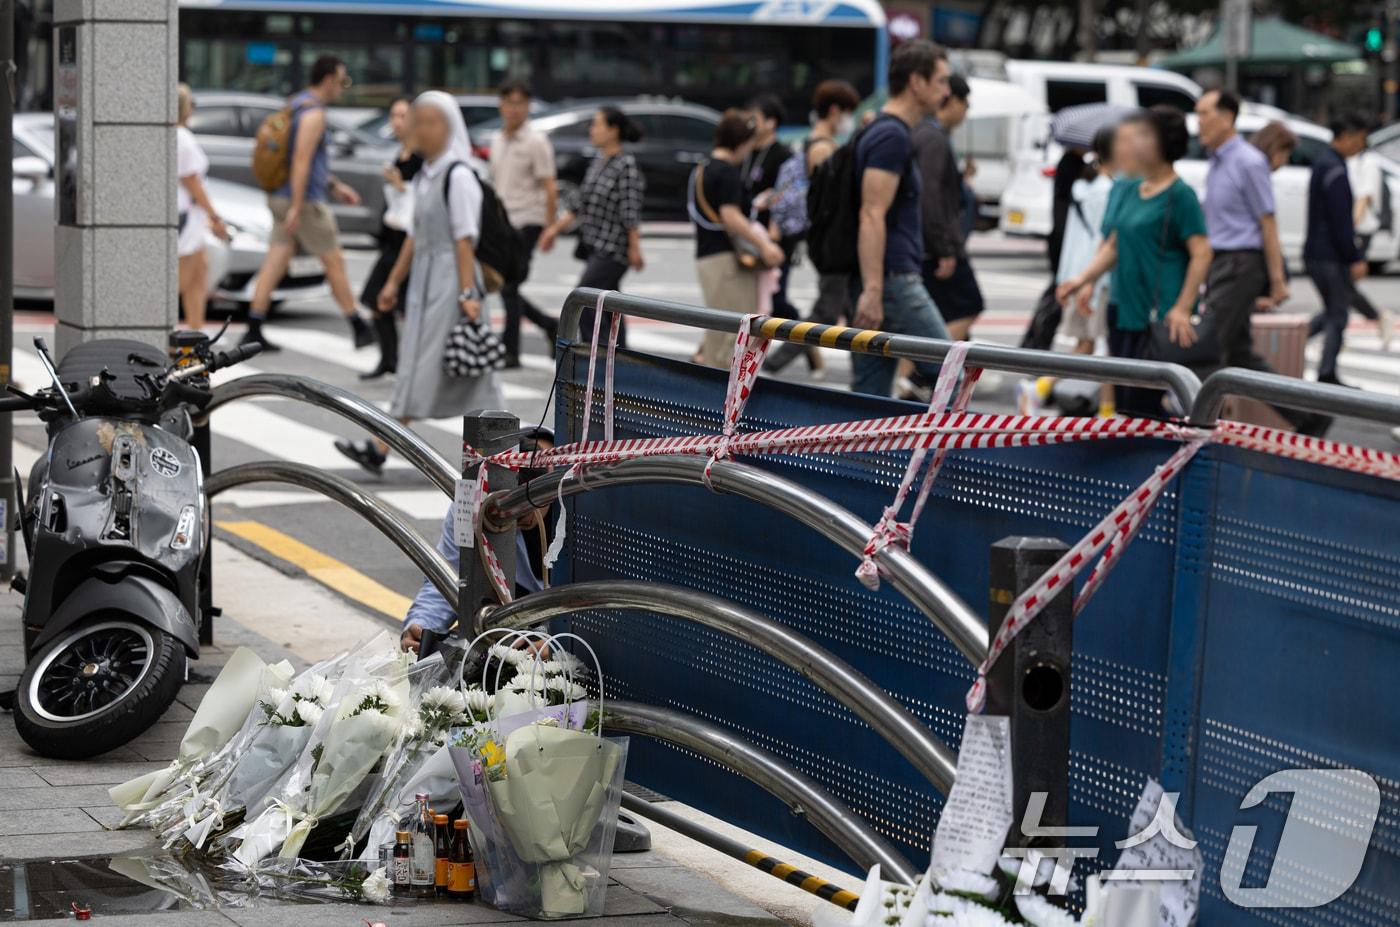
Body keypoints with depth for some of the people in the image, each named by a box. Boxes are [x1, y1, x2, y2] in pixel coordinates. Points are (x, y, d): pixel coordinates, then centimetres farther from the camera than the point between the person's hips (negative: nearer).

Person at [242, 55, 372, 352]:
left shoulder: (295, 106, 16)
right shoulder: (314, 114, -16)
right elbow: (301, 161, -23)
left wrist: (335, 186, 27)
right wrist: (297, 208, -25)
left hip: (283, 198, 9)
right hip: (306, 200, -9)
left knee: (275, 262, 5)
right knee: (334, 262, 1)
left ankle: (253, 330, 1)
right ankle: (360, 329, 10)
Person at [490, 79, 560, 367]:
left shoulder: (536, 142, -7)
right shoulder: (498, 141, 14)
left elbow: (550, 189, -10)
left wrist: (550, 229, -14)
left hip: (526, 222, -7)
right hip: (502, 223, 7)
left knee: (508, 286, -11)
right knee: (503, 287, 6)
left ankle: (510, 350, -4)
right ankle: (551, 326, 23)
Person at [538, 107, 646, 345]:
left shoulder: (627, 166, -13)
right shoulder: (597, 163, 13)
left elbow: (631, 212, -16)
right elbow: (579, 201, 19)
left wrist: (634, 248, -17)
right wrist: (556, 228, 17)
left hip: (613, 250, -9)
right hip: (594, 246, 9)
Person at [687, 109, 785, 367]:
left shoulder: (702, 169, 16)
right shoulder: (727, 172, -13)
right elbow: (730, 216, -21)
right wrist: (763, 245, -25)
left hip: (705, 256, 9)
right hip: (726, 257, -9)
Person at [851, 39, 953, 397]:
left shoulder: (887, 133, 19)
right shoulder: (892, 136, -12)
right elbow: (872, 216, -21)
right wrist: (873, 291, -26)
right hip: (893, 282, -10)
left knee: (870, 394, 7)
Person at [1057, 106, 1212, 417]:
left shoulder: (1180, 195, -9)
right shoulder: (1125, 190, 13)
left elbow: (1201, 254, -13)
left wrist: (1182, 309, -18)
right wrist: (1084, 279, 7)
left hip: (1161, 313, -8)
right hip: (1123, 307, 8)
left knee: (1141, 403, -11)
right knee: (1123, 400, 10)